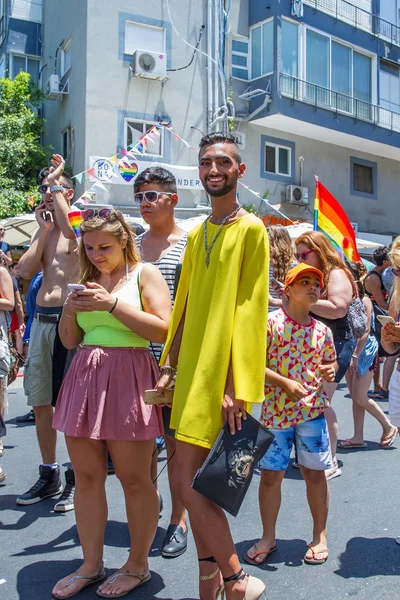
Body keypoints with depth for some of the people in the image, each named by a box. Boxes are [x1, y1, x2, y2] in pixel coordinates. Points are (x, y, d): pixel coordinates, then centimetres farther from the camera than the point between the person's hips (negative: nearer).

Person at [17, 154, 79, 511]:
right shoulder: (43, 230, 18)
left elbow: (68, 227, -26)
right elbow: (26, 270, 6)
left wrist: (55, 180, -12)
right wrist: (43, 229, 1)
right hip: (41, 318, 7)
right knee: (40, 404, 13)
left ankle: (76, 480, 12)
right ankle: (49, 475, 27)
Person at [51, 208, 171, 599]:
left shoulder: (144, 274, 1)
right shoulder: (87, 281, 16)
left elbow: (164, 330, -11)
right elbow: (70, 341, 18)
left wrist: (113, 305, -15)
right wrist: (69, 311, -2)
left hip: (128, 378, -5)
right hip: (84, 377, 6)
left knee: (133, 478, 2)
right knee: (86, 476, 9)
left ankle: (137, 565, 21)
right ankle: (91, 564, 26)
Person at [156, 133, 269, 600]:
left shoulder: (251, 229, -6)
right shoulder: (197, 235, 16)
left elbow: (249, 311, -13)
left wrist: (235, 386, -17)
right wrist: (169, 366, 14)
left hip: (220, 372, -7)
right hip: (191, 368, 7)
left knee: (190, 479, -8)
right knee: (193, 477, 11)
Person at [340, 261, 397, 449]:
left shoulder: (363, 301, -13)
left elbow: (365, 331, -17)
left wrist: (355, 355, -20)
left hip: (364, 350, -7)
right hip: (349, 351, 7)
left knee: (360, 398, -3)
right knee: (355, 397, 9)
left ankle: (389, 427, 17)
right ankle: (358, 437, 17)